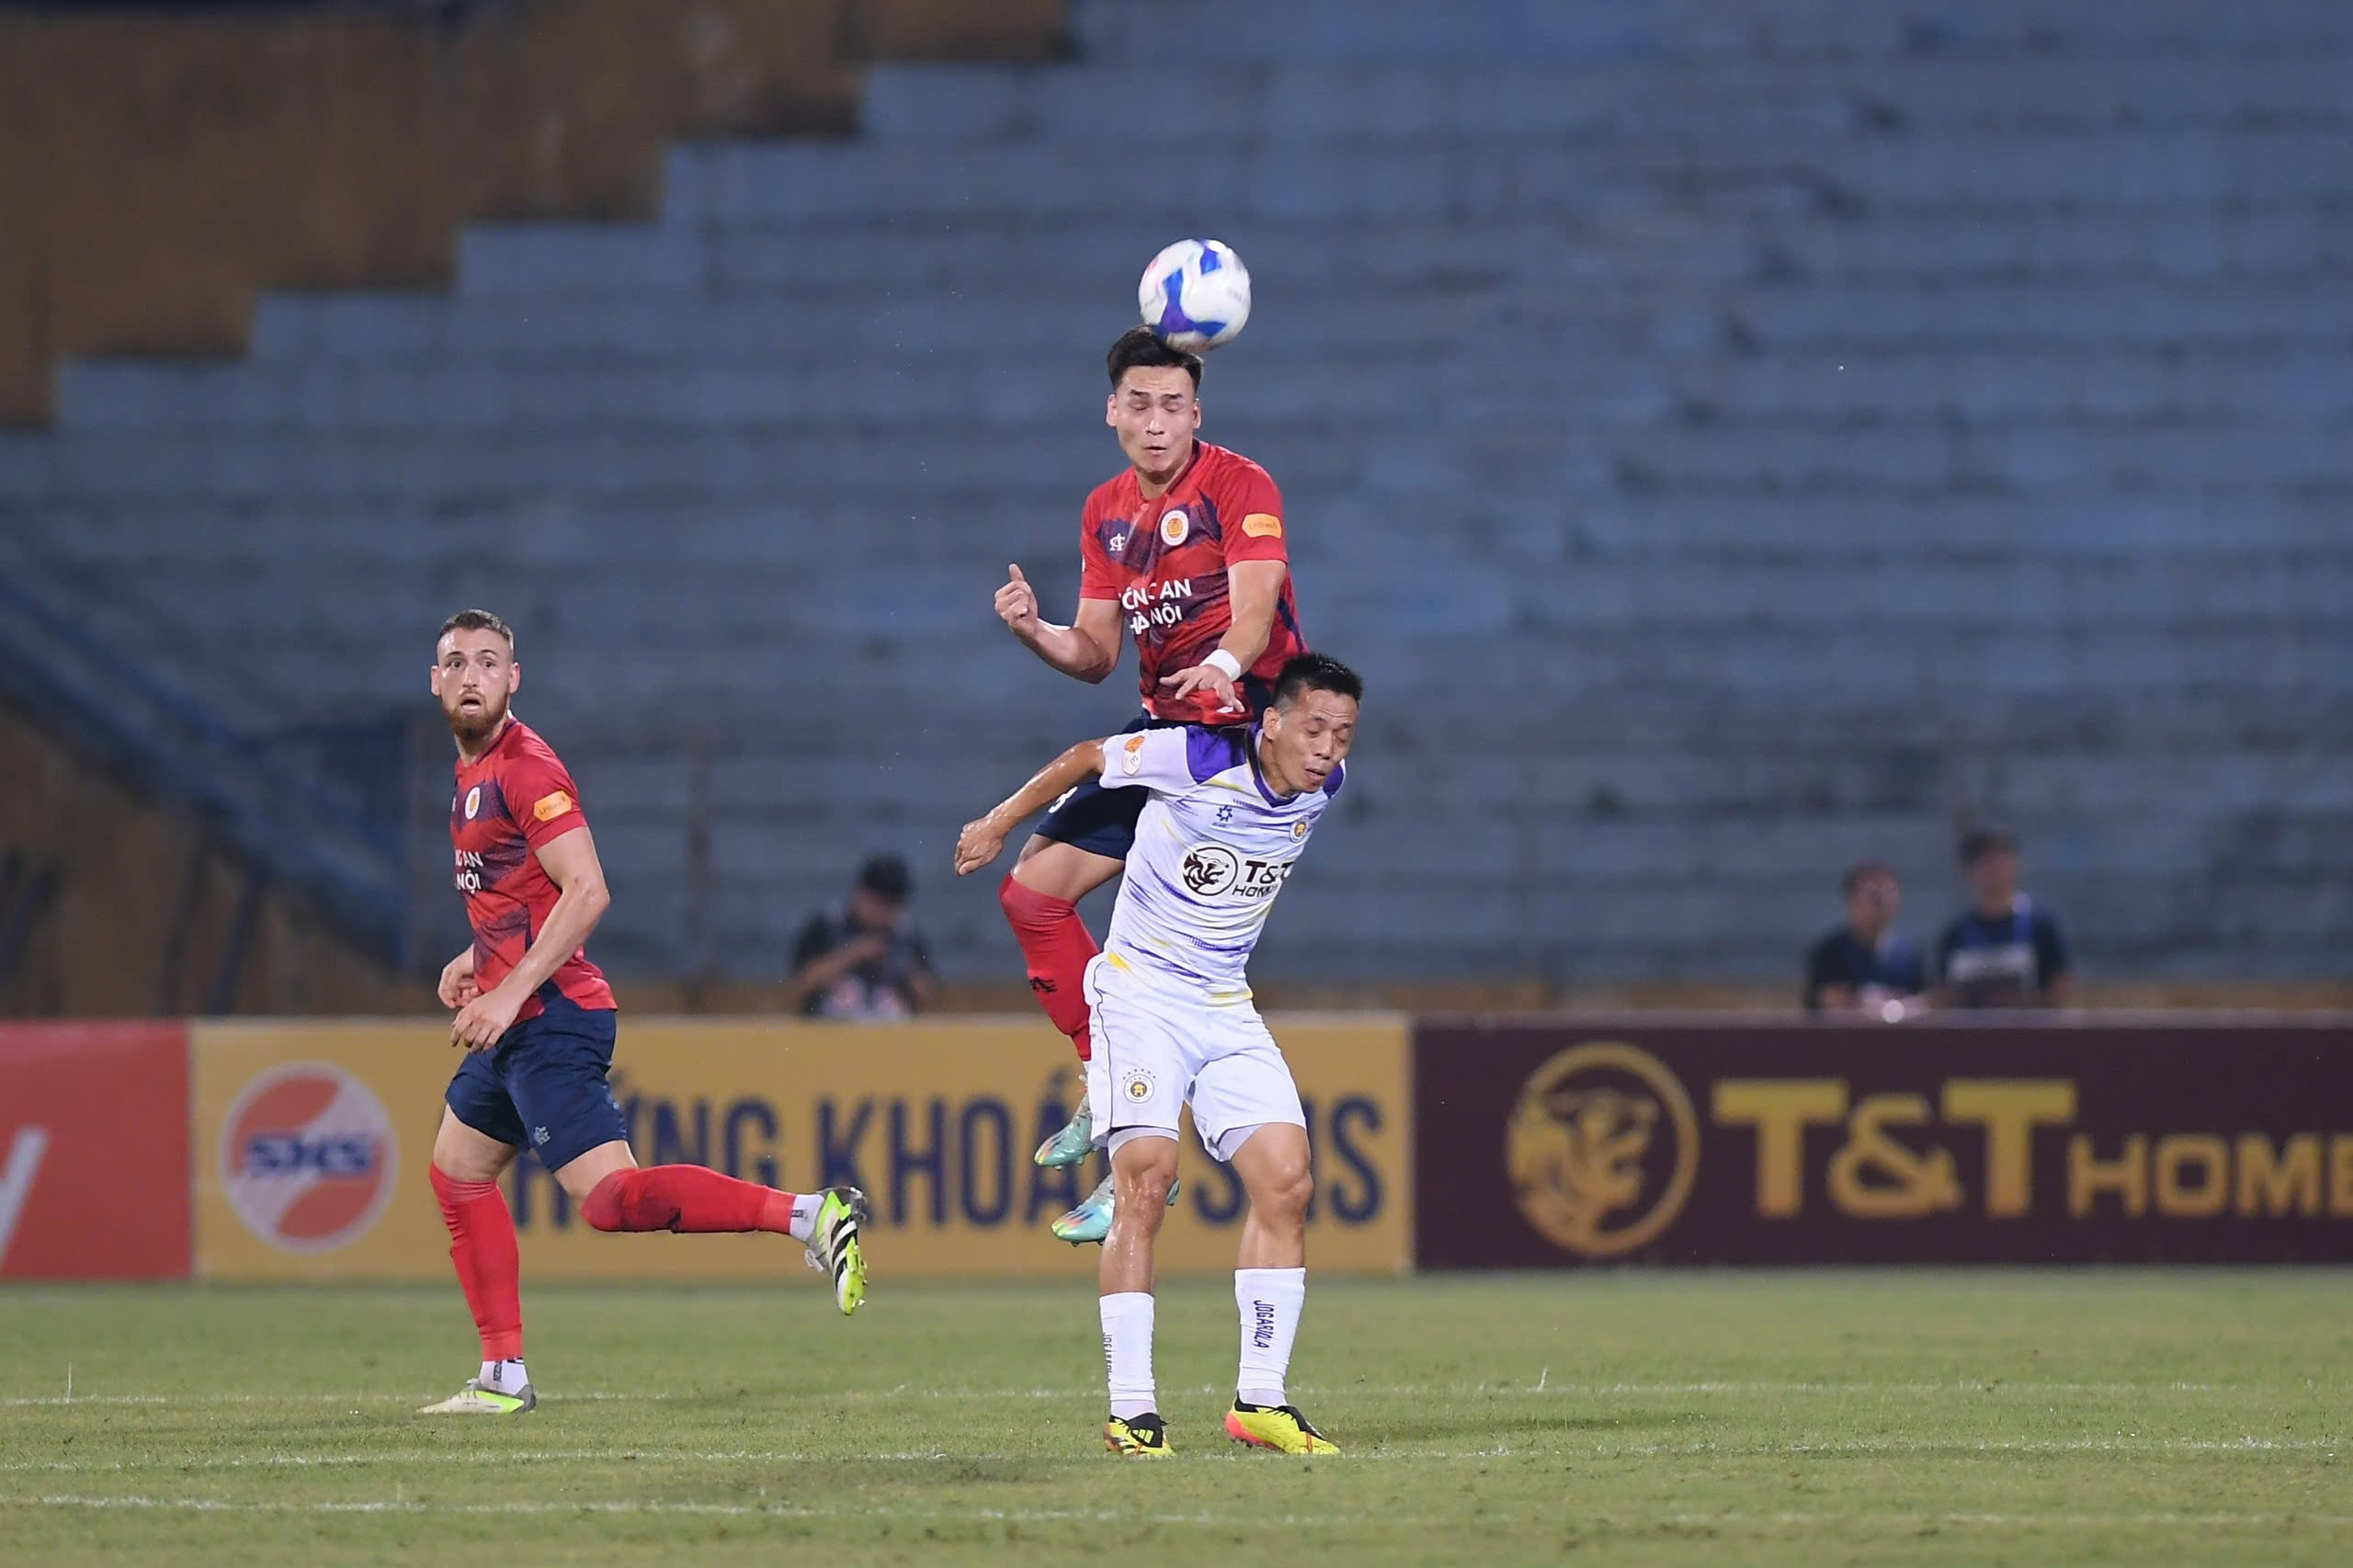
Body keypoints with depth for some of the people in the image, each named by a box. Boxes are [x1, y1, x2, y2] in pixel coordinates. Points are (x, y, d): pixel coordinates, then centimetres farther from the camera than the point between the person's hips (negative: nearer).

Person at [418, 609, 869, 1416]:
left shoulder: (524, 767, -13)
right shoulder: (473, 771, 17)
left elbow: (586, 892, -21)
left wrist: (510, 992, -23)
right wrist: (476, 961, 16)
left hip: (549, 1019, -10)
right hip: (514, 1024, 10)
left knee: (610, 1197, -21)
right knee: (457, 1171, 18)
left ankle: (809, 1216, -25)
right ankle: (503, 1377, 22)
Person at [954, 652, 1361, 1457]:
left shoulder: (1325, 788, -1)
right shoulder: (1195, 759, -18)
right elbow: (1087, 758, -2)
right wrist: (998, 824, 11)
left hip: (1226, 1007, 6)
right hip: (1140, 992, -6)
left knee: (1285, 1180, -8)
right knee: (1146, 1181, -19)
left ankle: (1260, 1399, -1)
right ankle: (1130, 1410, -17)